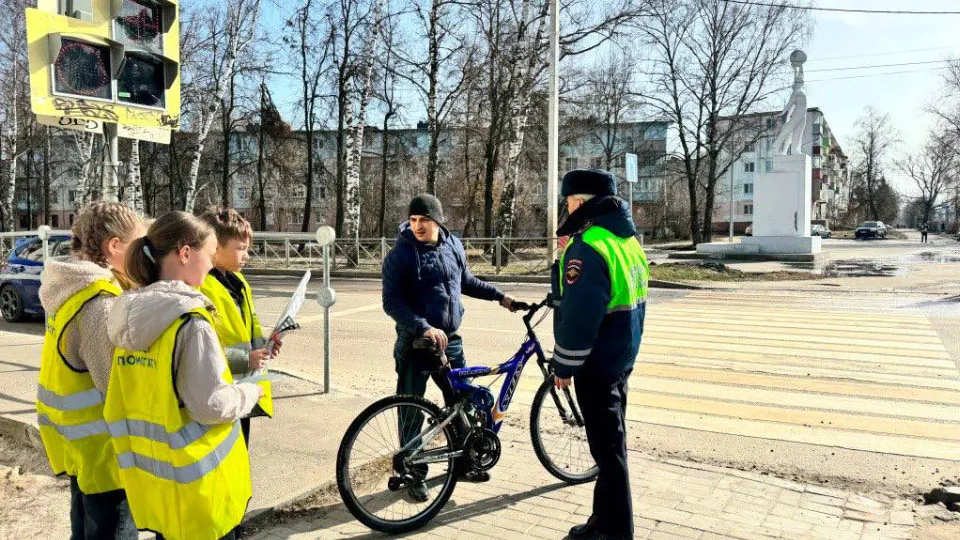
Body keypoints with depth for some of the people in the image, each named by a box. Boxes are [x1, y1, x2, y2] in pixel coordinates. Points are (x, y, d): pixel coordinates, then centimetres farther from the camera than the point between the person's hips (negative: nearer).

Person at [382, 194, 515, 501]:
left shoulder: (453, 246, 4)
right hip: (415, 342, -5)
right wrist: (424, 328, -29)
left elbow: (466, 281, 20)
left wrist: (499, 296, 18)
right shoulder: (400, 255, -12)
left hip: (450, 340, 5)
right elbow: (392, 303, -18)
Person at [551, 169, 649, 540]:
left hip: (597, 361, -10)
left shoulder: (588, 247, -21)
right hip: (621, 356, 10)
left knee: (607, 446, 1)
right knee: (611, 441, 18)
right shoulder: (627, 240, 9)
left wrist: (564, 366, -14)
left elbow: (577, 316, -23)